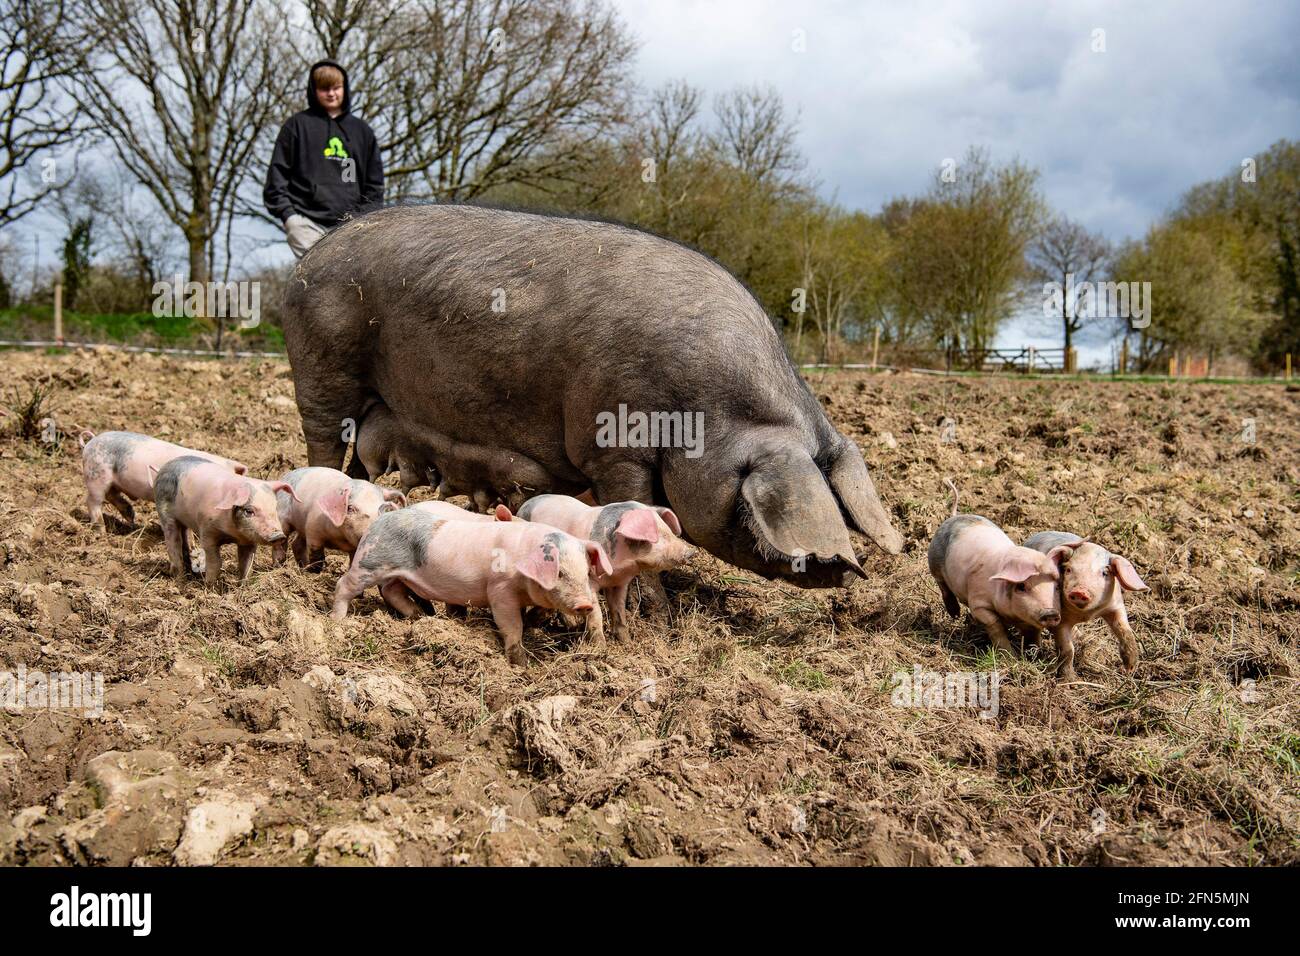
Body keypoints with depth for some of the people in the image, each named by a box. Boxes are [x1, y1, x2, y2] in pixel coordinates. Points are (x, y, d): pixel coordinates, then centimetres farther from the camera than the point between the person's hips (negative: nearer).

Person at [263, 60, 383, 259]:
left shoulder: (362, 130, 19)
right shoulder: (298, 124, 12)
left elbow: (374, 182, 20)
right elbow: (277, 173, 9)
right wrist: (287, 213, -3)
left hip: (349, 224, 3)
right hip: (306, 221, -2)